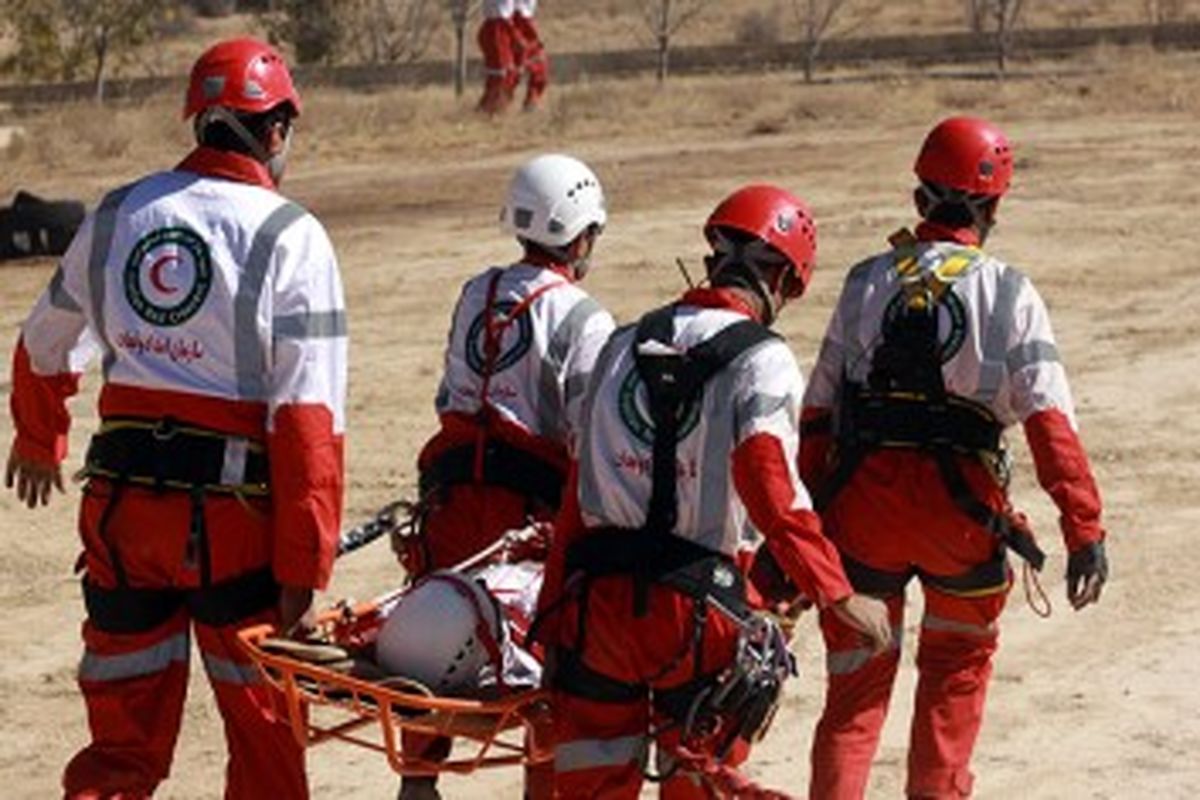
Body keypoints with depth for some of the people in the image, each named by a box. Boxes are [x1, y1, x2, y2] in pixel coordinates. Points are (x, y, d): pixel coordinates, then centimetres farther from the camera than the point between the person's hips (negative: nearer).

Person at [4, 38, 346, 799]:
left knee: (124, 734, 12)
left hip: (122, 501, 4)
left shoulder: (116, 216, 8)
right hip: (234, 514, -4)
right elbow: (308, 413, -15)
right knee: (264, 730, 11)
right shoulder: (289, 237, -8)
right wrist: (304, 562, -13)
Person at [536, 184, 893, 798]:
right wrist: (840, 597, -13)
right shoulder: (761, 361, -6)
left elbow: (580, 487, 13)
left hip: (597, 598, 5)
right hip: (694, 607, -4)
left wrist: (553, 609, 16)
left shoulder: (625, 344, 11)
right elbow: (773, 494, -17)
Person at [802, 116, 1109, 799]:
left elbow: (820, 407, 4)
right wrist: (1086, 530, -11)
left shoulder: (868, 281, 4)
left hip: (863, 504, 2)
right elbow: (1050, 421, -11)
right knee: (959, 664, 21)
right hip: (962, 509, -2)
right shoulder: (1008, 294, -4)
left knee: (857, 682, 11)